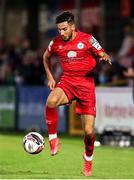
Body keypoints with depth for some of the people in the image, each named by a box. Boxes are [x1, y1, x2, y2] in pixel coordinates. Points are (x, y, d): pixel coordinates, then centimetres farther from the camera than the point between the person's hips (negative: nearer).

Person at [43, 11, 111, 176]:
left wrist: (105, 57, -25)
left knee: (88, 131, -4)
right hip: (67, 82, 2)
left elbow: (103, 55, 0)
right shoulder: (56, 43, 2)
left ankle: (88, 157, 27)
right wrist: (50, 77, 12)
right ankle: (53, 139, -17)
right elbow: (46, 57, 22)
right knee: (51, 101, -35)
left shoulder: (87, 39, -7)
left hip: (86, 85, -2)